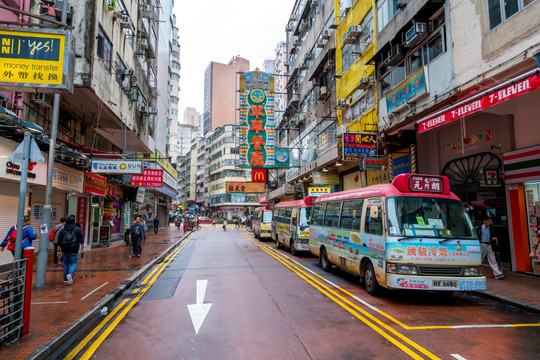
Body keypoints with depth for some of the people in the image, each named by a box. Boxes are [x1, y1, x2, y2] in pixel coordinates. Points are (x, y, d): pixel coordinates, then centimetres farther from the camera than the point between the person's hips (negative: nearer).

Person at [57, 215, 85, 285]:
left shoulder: (62, 231, 6)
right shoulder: (78, 229, 0)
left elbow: (59, 242, 7)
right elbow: (81, 240, -2)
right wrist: (83, 248, 5)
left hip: (65, 250, 3)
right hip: (74, 250, -2)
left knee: (66, 263, 14)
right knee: (74, 263, 5)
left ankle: (65, 279, 16)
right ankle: (70, 274, -22)